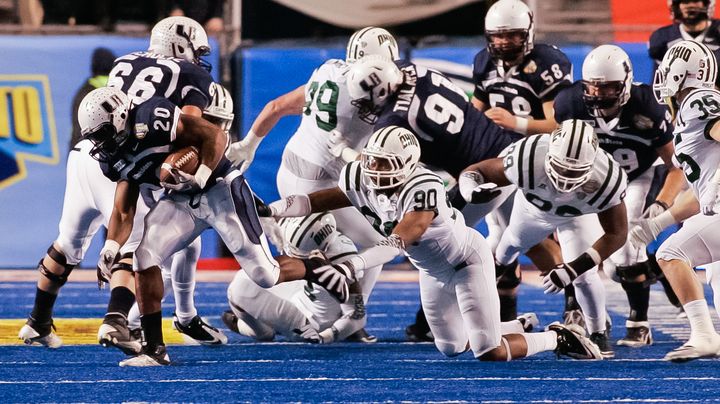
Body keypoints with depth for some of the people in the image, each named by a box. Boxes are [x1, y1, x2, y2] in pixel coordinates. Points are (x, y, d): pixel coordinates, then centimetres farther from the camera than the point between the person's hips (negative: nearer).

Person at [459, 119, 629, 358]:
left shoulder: (607, 179, -45)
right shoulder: (528, 160, -48)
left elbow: (616, 234, -31)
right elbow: (474, 172, -34)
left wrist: (573, 268, -42)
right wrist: (471, 191, -61)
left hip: (577, 216, -1)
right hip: (532, 207, 1)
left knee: (585, 277, -15)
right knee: (505, 252, 23)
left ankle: (598, 335, 13)